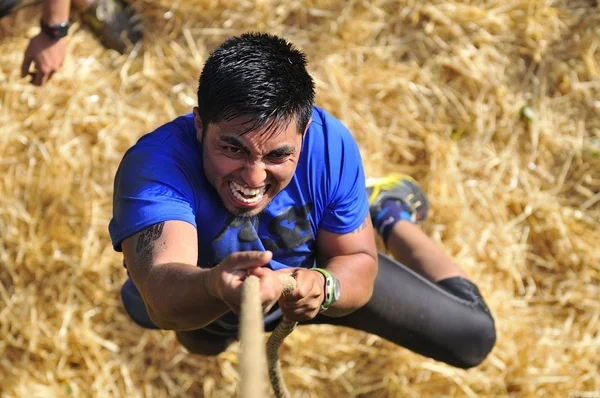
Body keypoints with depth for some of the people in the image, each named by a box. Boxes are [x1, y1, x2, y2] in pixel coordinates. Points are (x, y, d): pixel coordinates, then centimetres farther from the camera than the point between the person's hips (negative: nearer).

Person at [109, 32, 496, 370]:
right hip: (199, 300, 0)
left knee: (474, 337, 11)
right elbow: (162, 297, -62)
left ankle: (388, 213, 32)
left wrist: (323, 288, -47)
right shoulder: (154, 164, -46)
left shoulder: (331, 145, -35)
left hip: (306, 274, 1)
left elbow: (358, 260, -22)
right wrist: (215, 287, -86)